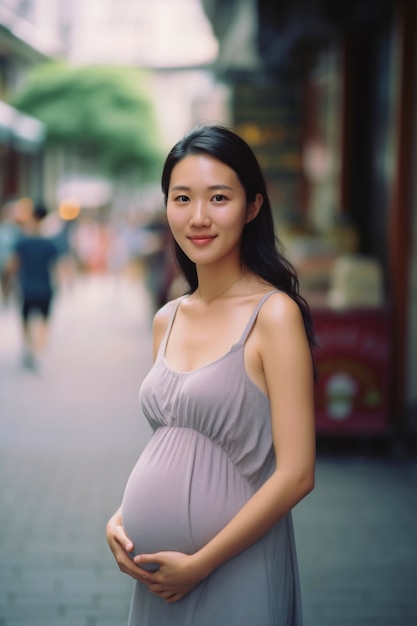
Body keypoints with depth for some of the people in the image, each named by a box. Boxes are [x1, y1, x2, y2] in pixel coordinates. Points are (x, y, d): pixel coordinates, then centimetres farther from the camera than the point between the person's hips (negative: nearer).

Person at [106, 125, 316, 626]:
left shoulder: (274, 313, -13)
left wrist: (199, 564, -14)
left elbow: (295, 475, -16)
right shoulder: (167, 320, 6)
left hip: (233, 571, -6)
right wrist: (120, 518, -1)